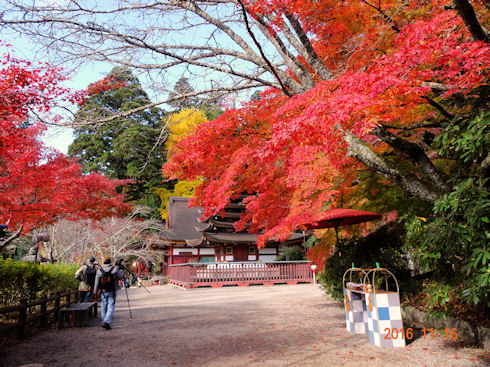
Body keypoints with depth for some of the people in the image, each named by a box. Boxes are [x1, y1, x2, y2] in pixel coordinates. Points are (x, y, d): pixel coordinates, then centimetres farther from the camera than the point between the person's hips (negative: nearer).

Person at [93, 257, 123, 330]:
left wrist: (95, 292, 14)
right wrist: (120, 270, 26)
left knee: (103, 307, 15)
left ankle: (104, 322, 22)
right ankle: (106, 322, -14)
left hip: (103, 292, 3)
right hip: (112, 292, -2)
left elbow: (97, 282, 4)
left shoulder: (99, 270, -1)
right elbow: (120, 276, 7)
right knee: (111, 307, -1)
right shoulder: (114, 269, -7)